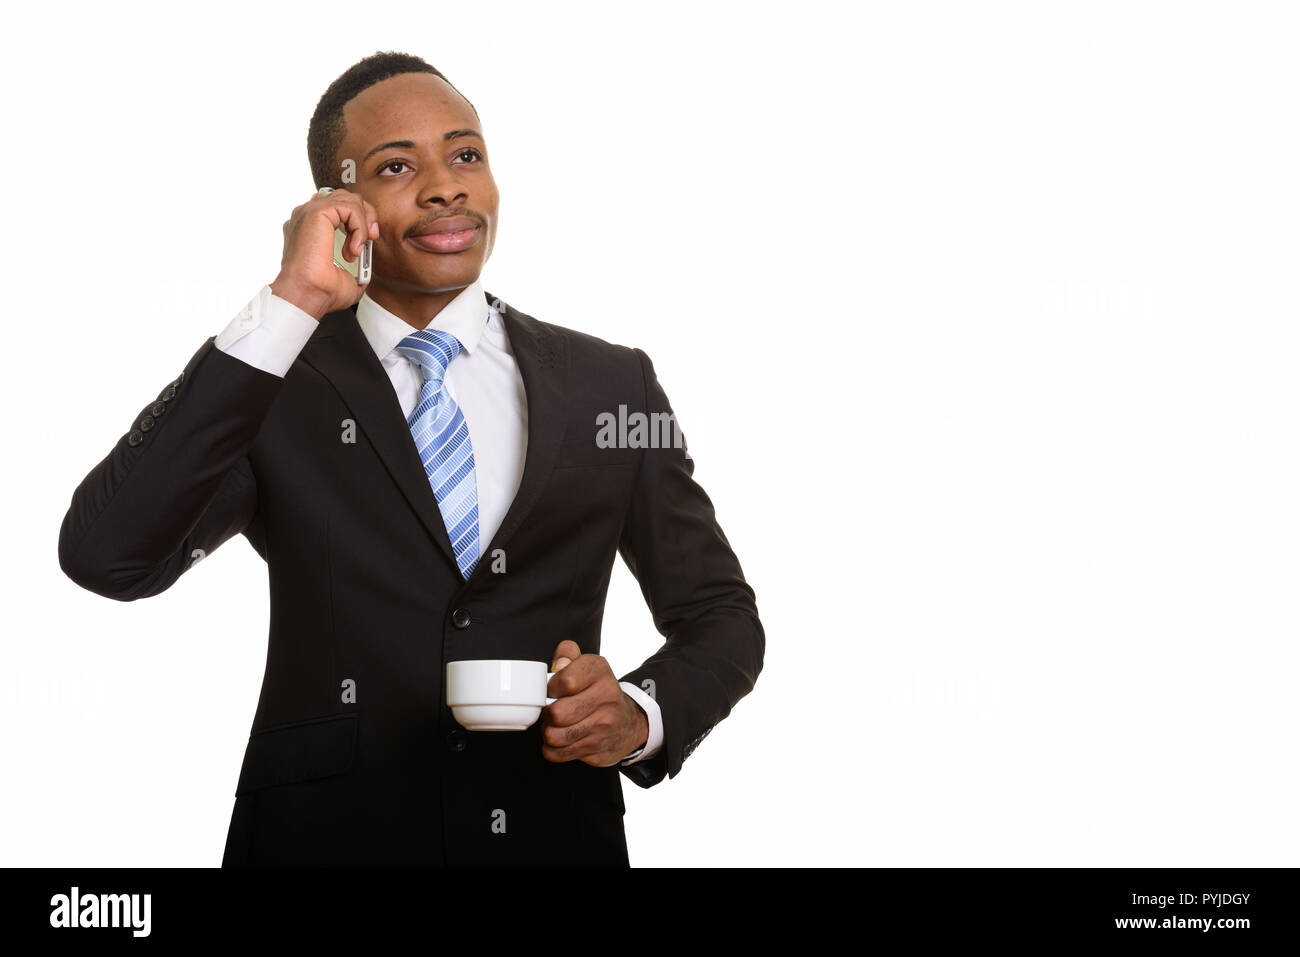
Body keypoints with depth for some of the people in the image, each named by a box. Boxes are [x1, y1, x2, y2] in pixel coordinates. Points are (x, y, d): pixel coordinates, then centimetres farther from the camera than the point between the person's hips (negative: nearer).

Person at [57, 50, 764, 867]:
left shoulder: (615, 387, 1)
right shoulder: (270, 386, -4)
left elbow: (719, 613, 8)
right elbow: (105, 556, -19)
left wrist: (642, 713, -14)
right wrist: (290, 306, -21)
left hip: (557, 838, 2)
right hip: (324, 836, -1)